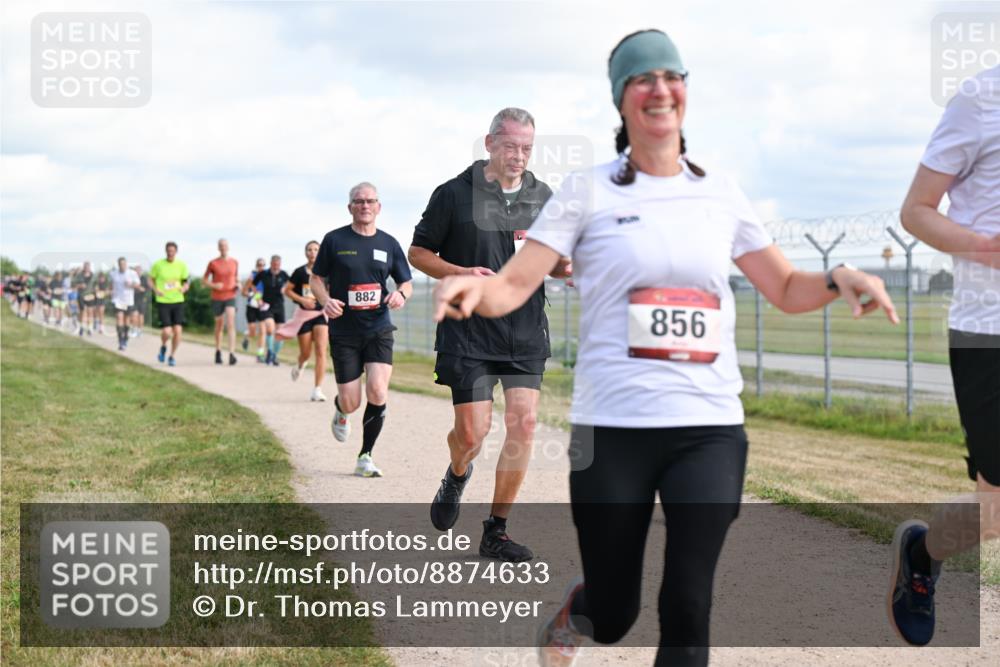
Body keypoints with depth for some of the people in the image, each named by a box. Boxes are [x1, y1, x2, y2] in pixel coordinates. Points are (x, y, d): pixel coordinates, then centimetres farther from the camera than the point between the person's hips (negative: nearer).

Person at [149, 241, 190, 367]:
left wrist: (184, 288, -13)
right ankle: (163, 347, 24)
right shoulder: (158, 265, -3)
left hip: (178, 301, 2)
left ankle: (173, 356, 16)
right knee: (167, 332, -12)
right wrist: (156, 290, -10)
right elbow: (151, 280, 9)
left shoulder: (182, 265, 2)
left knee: (177, 330, -7)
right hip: (163, 302, -2)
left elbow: (186, 282, 11)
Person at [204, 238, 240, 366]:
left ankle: (232, 353, -24)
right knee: (219, 325, 12)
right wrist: (214, 285, -14)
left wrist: (238, 285, -3)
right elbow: (205, 279, 5)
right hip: (217, 298, 0)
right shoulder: (213, 263, -3)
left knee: (230, 324, -16)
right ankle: (218, 351, 32)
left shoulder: (235, 262, 4)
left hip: (230, 297, 0)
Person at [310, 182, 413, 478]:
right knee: (351, 402, -2)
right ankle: (340, 410, 39)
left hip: (379, 328, 1)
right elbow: (315, 278, 7)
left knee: (378, 392, -17)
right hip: (343, 331, -1)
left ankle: (365, 457, 0)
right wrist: (326, 300, -13)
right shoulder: (334, 240, 1)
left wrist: (400, 294, -9)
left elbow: (406, 283, 15)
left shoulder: (389, 244, 7)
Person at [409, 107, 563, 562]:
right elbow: (418, 253, 4)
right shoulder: (454, 193, -1)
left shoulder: (543, 197, 9)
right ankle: (457, 475, 32)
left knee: (523, 423, -7)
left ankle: (496, 531, 6)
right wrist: (460, 273, -14)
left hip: (526, 333, 3)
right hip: (469, 332, -3)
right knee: (473, 431, -7)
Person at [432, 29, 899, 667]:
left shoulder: (720, 192, 10)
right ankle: (573, 612, 45)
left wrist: (839, 278, -5)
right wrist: (473, 286, -30)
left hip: (711, 428, 2)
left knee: (688, 608, -6)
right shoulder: (589, 190, 1)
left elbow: (786, 289, 17)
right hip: (614, 428, -2)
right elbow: (513, 287, -6)